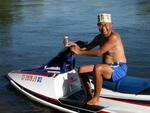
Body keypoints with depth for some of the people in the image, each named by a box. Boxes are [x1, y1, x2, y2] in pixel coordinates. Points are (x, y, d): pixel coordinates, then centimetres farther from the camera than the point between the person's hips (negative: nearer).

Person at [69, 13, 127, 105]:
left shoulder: (114, 36, -19)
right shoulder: (99, 37, 9)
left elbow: (99, 52, -25)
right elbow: (87, 48, 9)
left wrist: (80, 52, -23)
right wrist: (77, 47, -12)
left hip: (119, 69, -9)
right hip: (106, 68, 9)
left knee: (97, 68, -36)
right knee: (82, 69, 0)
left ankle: (96, 98, -21)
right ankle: (89, 97, 2)